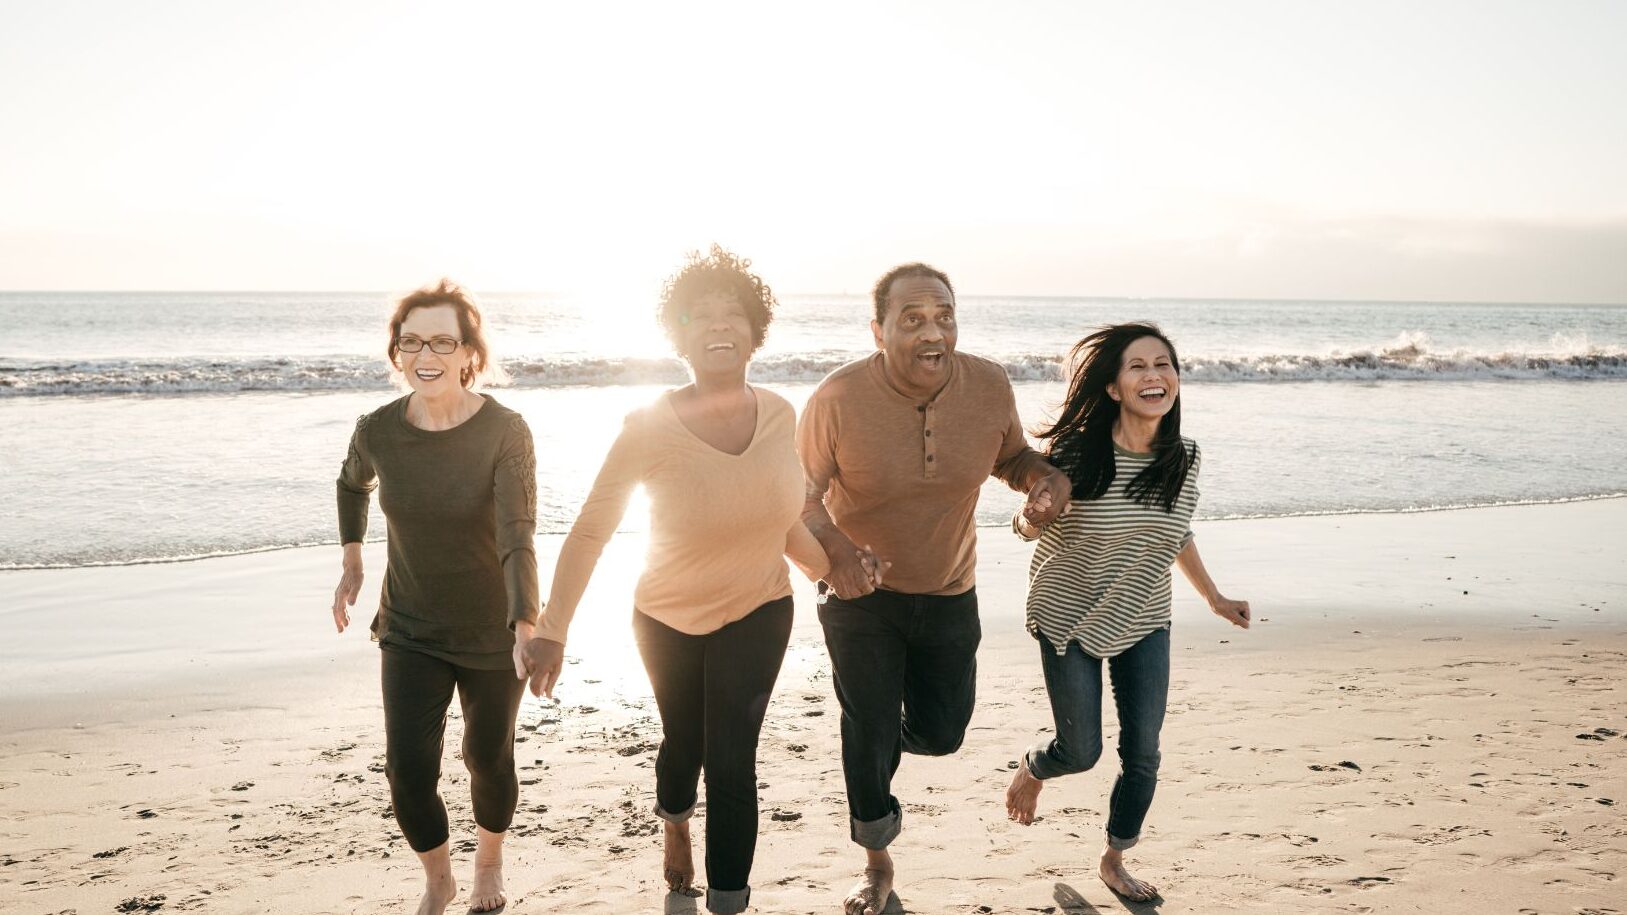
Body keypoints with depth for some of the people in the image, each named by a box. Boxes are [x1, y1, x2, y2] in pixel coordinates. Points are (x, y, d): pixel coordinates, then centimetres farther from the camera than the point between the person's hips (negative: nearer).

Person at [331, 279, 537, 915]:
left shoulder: (505, 433, -22)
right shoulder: (378, 430, -11)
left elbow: (518, 539, -31)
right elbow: (353, 483, 14)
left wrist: (526, 629, -45)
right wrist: (351, 561, 8)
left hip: (491, 633, -2)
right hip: (409, 632, 2)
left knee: (489, 759, 15)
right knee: (408, 767, -7)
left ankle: (489, 861, 48)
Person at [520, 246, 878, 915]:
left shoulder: (778, 414, -14)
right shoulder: (650, 428, -25)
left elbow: (785, 518, 2)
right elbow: (589, 533, -19)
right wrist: (551, 633, -20)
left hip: (757, 617, 1)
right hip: (668, 622, 0)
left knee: (732, 763, -5)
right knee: (683, 743, 23)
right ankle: (675, 828, 58)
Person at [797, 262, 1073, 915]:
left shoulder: (989, 385, -15)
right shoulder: (838, 398, -23)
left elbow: (1011, 456, 5)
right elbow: (804, 488, -13)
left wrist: (1045, 477, -18)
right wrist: (830, 544, -33)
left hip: (948, 592, 3)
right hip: (860, 591, -3)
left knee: (940, 733, 11)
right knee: (868, 736, 6)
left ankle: (887, 726, 50)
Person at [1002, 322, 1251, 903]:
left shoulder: (1184, 459, -8)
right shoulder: (1072, 451, -22)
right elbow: (1032, 524, -10)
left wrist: (1214, 599, 17)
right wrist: (1030, 521, -34)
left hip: (1144, 623, 4)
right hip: (1068, 619, -3)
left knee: (1142, 754, 5)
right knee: (1082, 751, 3)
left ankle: (1114, 861, 30)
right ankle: (1031, 771, 41)